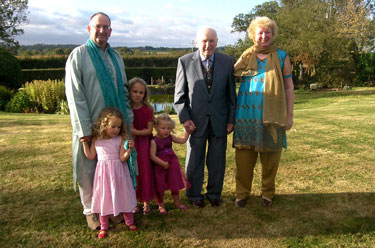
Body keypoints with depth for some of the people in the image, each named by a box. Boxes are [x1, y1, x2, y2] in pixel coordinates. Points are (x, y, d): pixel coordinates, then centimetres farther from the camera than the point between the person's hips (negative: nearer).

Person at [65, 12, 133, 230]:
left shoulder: (116, 56, 13)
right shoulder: (78, 55, -4)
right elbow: (74, 95, -9)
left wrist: (129, 119, 10)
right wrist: (84, 129, -14)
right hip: (91, 126, -4)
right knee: (89, 169, 5)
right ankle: (91, 211, 21)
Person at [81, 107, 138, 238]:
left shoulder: (120, 139, -6)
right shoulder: (96, 139, 1)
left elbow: (122, 158, -11)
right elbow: (91, 156, 6)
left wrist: (129, 149, -27)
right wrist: (85, 143, 1)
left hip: (118, 172, -1)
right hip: (103, 172, 1)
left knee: (123, 195, 9)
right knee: (104, 198, 8)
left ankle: (129, 221, 30)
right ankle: (104, 226, 23)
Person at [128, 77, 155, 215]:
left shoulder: (147, 109, -7)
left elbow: (149, 130, -8)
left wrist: (134, 131, -18)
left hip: (144, 144, -1)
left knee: (145, 172, 2)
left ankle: (146, 202, 16)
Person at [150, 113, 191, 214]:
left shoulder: (170, 137, 1)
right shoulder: (154, 141, -17)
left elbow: (183, 140, 9)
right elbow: (152, 156, -22)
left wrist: (187, 132, 0)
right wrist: (163, 163, -25)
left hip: (172, 165, 5)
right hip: (160, 167, -5)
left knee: (175, 184, 17)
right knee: (160, 187, 8)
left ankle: (177, 203, 36)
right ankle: (161, 205, 27)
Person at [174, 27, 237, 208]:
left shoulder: (227, 62, 0)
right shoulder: (185, 62, -4)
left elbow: (231, 93, 3)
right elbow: (179, 94, -1)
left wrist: (231, 119, 0)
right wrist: (184, 118, -9)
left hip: (219, 121, 1)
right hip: (196, 121, -1)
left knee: (217, 161, 12)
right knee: (194, 161, 11)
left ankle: (214, 194, 32)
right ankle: (194, 195, 29)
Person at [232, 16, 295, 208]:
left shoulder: (281, 56, 6)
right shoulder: (246, 56, 10)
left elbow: (289, 87, 5)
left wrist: (290, 115, 1)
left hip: (272, 115, -1)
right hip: (247, 114, 1)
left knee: (270, 157, 7)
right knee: (244, 156, 4)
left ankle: (267, 193, 25)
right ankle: (242, 192, 19)